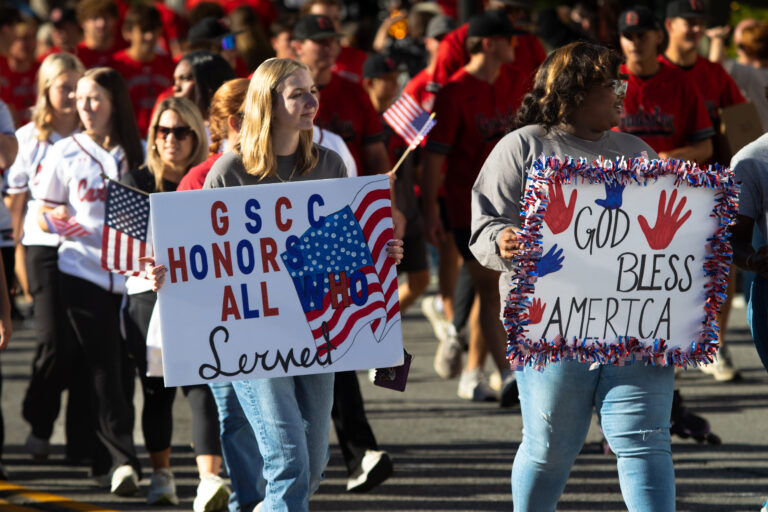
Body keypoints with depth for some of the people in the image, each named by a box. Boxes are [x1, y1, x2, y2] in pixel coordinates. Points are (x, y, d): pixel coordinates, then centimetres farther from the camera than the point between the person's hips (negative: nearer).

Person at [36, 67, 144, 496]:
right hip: (82, 271, -1)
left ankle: (107, 461, 18)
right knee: (102, 369, -8)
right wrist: (57, 221, -15)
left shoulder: (139, 154, 7)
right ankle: (122, 459, -11)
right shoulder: (65, 154, 4)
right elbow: (44, 215, 7)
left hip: (131, 275, 1)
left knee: (121, 369, 4)